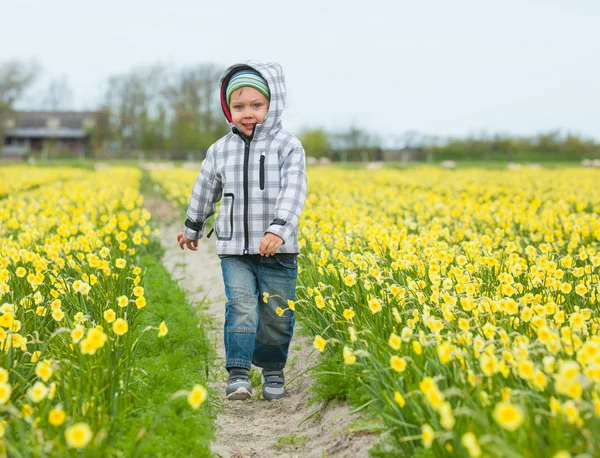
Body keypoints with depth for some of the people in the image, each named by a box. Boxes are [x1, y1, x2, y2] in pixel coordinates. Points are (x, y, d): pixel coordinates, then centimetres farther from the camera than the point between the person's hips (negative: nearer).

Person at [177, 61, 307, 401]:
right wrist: (193, 228, 31)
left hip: (278, 250, -1)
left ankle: (273, 370, 26)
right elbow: (206, 190, 20)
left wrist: (278, 229, -31)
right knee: (241, 307, -12)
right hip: (234, 250, 2)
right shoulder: (221, 150, 6)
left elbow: (293, 191, -17)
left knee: (276, 315, 8)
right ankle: (238, 373, -10)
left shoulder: (288, 146, -5)